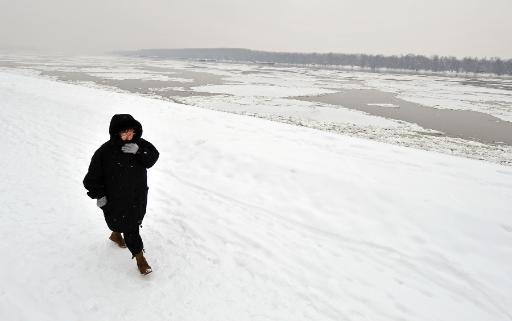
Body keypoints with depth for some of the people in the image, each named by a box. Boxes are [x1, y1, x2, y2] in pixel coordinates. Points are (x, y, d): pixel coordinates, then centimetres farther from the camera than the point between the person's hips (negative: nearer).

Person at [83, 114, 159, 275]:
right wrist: (98, 195, -14)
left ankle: (116, 235, 57)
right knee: (130, 227, 2)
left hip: (138, 196, 5)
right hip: (116, 200, -5)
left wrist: (139, 151, -32)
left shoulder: (139, 144, -9)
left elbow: (153, 156, -16)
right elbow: (93, 176, -11)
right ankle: (139, 257, 20)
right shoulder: (105, 152, -20)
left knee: (135, 221, 26)